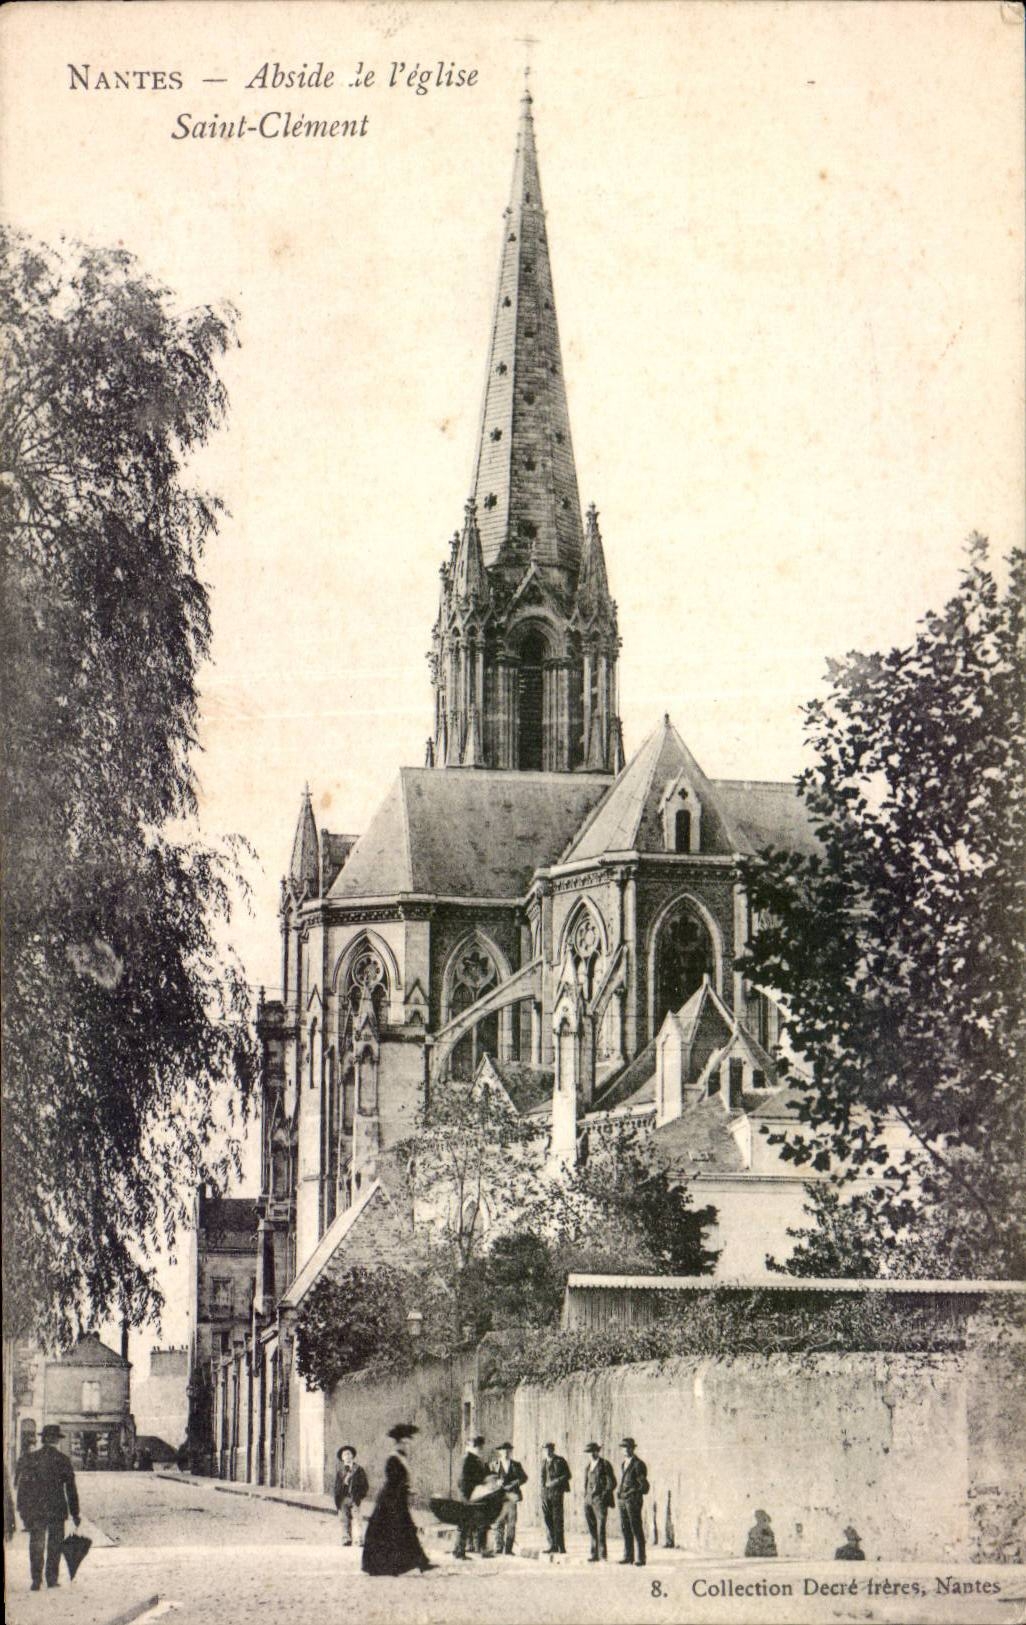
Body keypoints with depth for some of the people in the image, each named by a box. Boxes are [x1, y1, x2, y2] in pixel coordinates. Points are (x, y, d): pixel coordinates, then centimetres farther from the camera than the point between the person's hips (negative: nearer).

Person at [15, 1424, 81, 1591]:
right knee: (55, 1545, 9)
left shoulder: (29, 1459, 2)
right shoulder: (62, 1460, -2)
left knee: (36, 1546, 6)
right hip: (56, 1510, -1)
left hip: (34, 1510, 1)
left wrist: (23, 1512, 8)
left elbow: (22, 1488, 3)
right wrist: (75, 1514, 7)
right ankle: (52, 1579, 9)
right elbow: (71, 1489, 1)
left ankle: (36, 1580, 2)